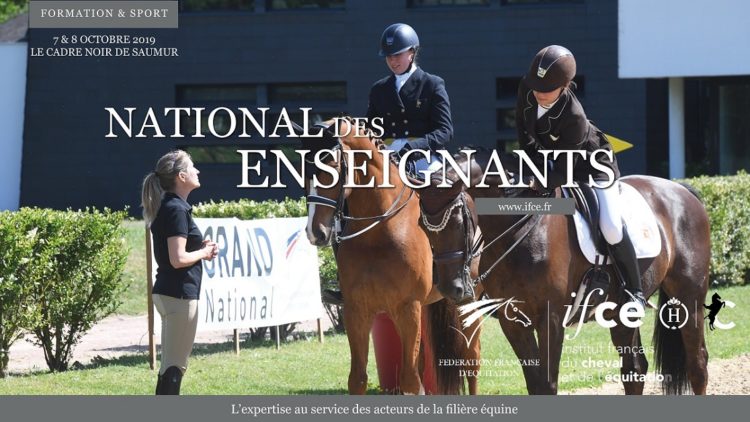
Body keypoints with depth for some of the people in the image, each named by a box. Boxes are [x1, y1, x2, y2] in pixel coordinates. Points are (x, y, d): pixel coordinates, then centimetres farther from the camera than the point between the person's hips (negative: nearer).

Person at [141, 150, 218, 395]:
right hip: (180, 294, -10)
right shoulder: (176, 209, -16)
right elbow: (178, 259, -23)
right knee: (175, 365, -7)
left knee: (171, 364, 15)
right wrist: (203, 253, -6)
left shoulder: (168, 207, 14)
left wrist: (201, 248, 9)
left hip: (167, 293, 10)